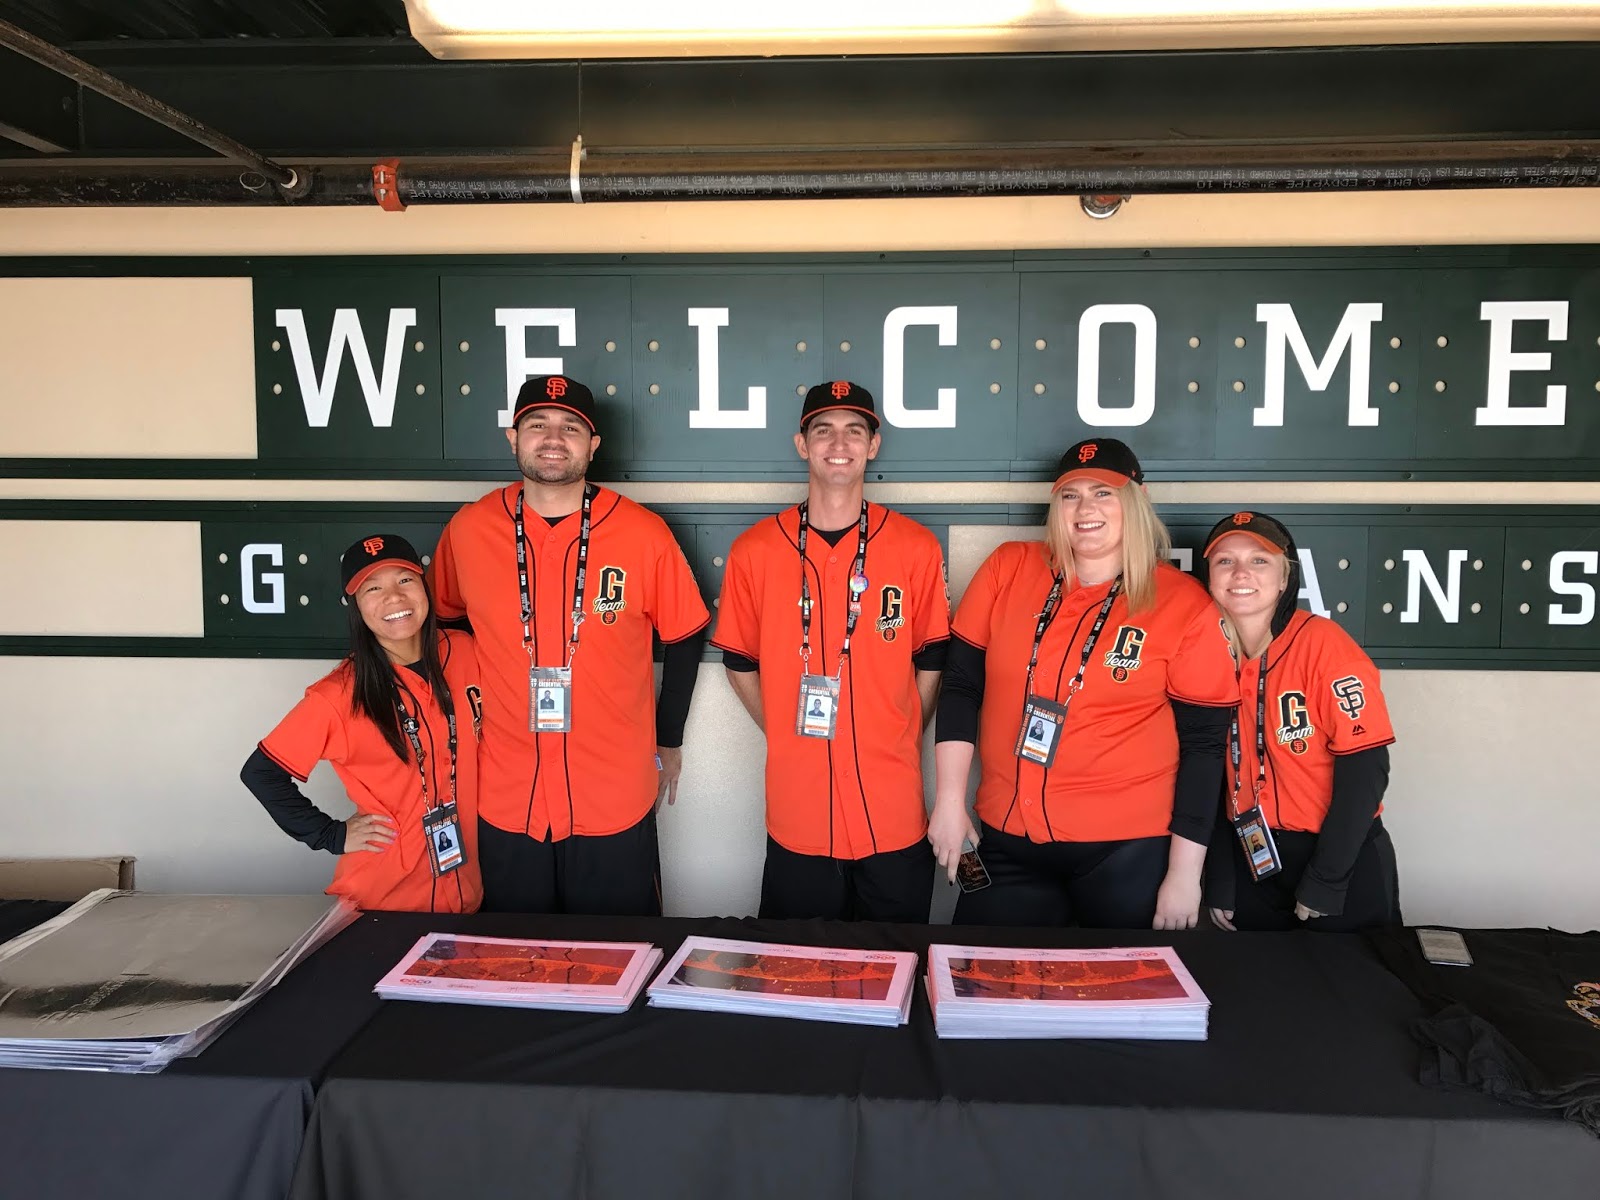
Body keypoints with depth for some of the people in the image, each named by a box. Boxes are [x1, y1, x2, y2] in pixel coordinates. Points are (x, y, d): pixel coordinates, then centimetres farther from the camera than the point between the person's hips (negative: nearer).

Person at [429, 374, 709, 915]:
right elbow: (438, 622, 14)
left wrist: (669, 740, 8)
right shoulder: (468, 529, -3)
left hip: (616, 806, -1)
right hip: (506, 804, 2)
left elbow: (685, 635, 4)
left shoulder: (644, 534, -8)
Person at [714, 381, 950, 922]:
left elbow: (931, 660, 6)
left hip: (894, 813, 0)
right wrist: (787, 735, 4)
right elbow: (740, 662, 8)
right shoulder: (754, 550, -1)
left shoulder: (917, 547, -1)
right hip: (797, 812, 0)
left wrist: (900, 744, 2)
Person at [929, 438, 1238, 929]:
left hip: (1128, 850, -2)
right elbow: (961, 687, 3)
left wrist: (1185, 872, -5)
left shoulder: (1183, 604, -6)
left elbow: (1203, 744, -4)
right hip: (1007, 839, 3)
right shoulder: (1009, 568, -1)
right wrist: (950, 801, -1)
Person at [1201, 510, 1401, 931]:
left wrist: (1323, 882, -16)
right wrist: (1219, 883, 1)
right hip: (1252, 861, 4)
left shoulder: (1323, 644, -16)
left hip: (1344, 862, -4)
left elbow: (1365, 770, -17)